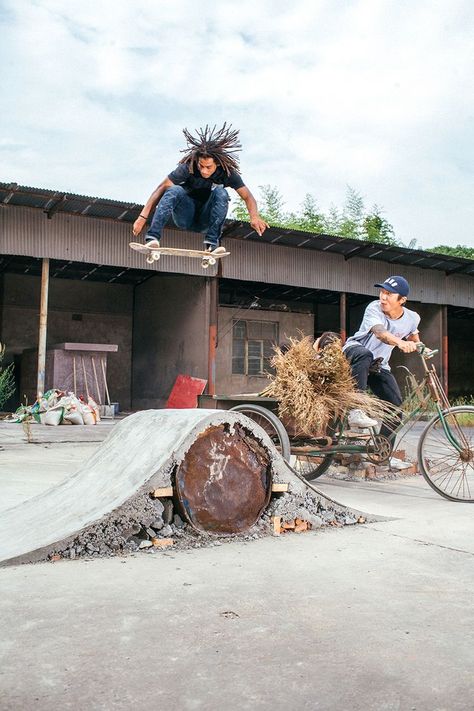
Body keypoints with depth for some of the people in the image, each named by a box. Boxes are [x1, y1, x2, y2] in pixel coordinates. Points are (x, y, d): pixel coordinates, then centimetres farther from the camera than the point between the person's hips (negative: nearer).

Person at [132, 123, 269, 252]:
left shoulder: (227, 172, -14)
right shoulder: (188, 167, -18)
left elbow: (247, 196, -17)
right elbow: (162, 188, -21)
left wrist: (254, 216, -39)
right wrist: (143, 217, -30)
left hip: (206, 221, 1)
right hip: (185, 217, -1)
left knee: (221, 193, -27)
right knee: (174, 190, -31)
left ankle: (211, 242, -31)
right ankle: (152, 238, -42)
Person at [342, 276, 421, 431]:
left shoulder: (412, 318, -8)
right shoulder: (374, 308, -24)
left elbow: (413, 337, 18)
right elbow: (379, 332, -45)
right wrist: (400, 342, -62)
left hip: (379, 365, 5)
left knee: (396, 404, -4)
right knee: (364, 354, -40)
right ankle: (355, 411, -42)